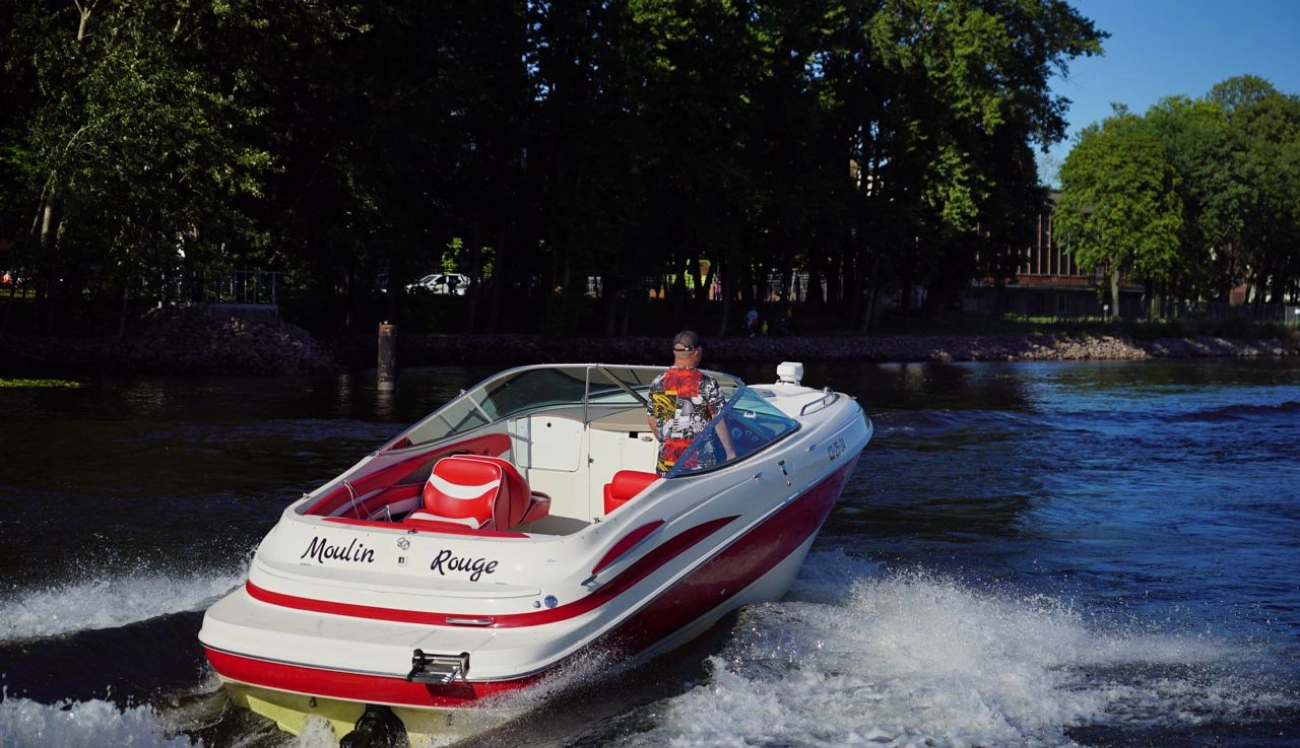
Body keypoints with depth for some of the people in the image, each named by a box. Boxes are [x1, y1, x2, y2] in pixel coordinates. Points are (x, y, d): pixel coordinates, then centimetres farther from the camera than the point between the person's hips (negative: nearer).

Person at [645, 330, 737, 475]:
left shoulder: (658, 382, 1)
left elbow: (651, 419, 10)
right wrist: (730, 452, -2)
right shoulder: (707, 383, -10)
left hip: (667, 457, 3)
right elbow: (719, 422, -10)